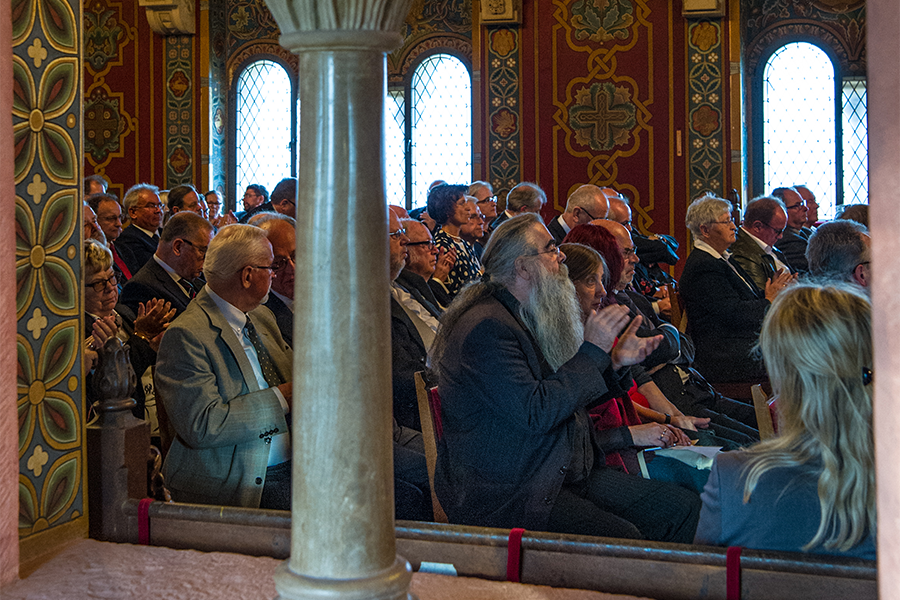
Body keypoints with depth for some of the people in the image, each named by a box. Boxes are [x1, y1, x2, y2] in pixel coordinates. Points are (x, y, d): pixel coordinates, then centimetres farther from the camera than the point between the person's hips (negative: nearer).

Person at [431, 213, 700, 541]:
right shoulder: (486, 328, -16)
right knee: (623, 539, -29)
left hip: (567, 474, 10)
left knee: (684, 507, -3)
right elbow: (536, 414, -23)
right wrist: (592, 350, -16)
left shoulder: (532, 318, 16)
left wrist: (613, 362, 9)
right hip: (506, 496, -9)